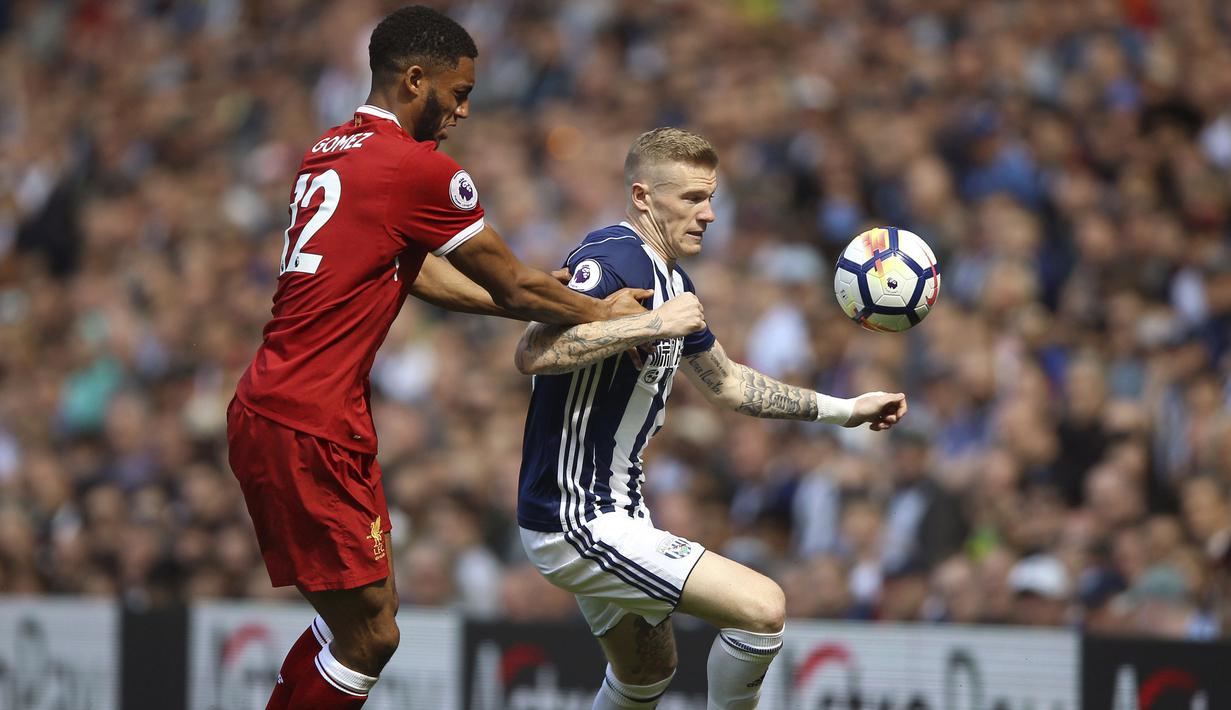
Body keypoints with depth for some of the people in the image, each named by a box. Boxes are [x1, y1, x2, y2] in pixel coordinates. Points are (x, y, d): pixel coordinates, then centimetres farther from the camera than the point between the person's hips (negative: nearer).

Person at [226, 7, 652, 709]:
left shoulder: (329, 154, 15)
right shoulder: (422, 171, -12)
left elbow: (419, 274, 23)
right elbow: (514, 285, -1)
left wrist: (561, 307, 25)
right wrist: (605, 315, 16)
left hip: (265, 412, 10)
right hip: (310, 431, -10)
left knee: (365, 616, 18)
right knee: (370, 636, -4)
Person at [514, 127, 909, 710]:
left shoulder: (672, 283, 12)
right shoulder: (614, 259, -18)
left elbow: (725, 382, 27)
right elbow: (532, 354, -33)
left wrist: (843, 410, 24)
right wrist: (656, 323, -32)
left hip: (613, 513, 11)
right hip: (577, 523, -11)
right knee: (763, 607, -16)